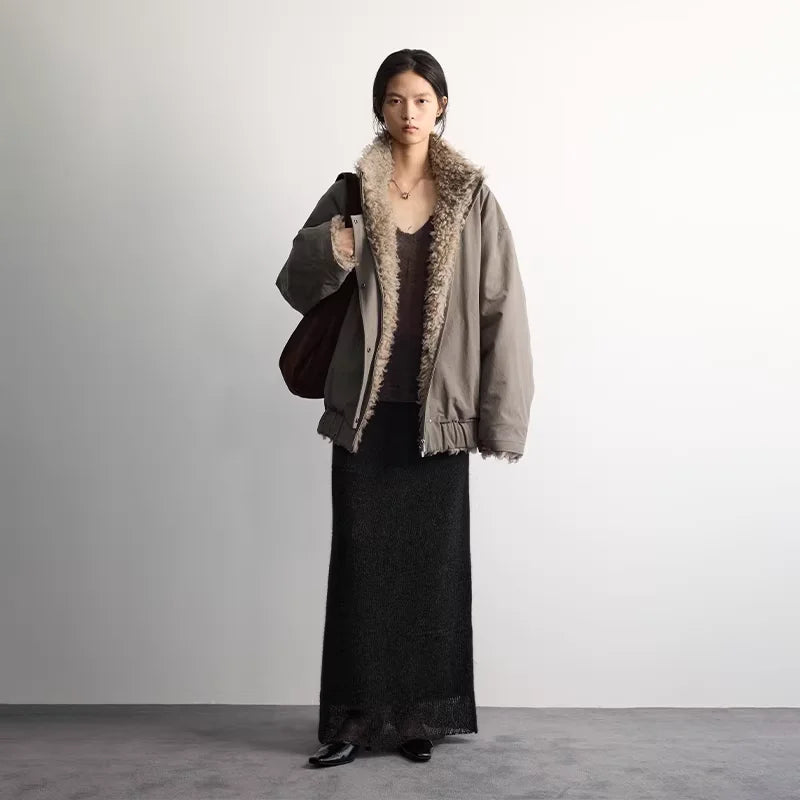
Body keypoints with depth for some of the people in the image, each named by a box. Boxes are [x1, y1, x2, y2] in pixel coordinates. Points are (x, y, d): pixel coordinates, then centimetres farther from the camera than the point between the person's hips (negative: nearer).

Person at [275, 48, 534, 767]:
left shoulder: (471, 198, 1)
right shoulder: (351, 193, 3)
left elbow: (501, 304, -1)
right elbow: (297, 286, 3)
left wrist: (498, 413, -6)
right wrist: (330, 249, -19)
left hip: (438, 409, 0)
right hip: (366, 408, 1)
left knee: (432, 561, 6)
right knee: (360, 562, 3)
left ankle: (422, 715, 19)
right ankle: (355, 718, 13)